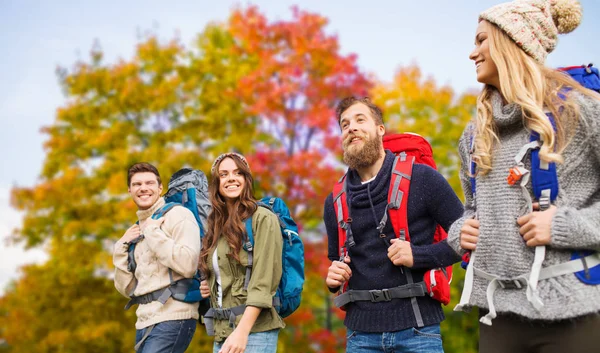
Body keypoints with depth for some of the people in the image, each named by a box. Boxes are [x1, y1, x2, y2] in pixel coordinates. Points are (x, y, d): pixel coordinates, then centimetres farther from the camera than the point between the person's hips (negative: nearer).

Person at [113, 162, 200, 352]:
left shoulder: (177, 214, -4)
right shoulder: (137, 230, 17)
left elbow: (188, 265, -20)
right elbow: (127, 289, 15)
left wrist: (153, 232, -12)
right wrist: (122, 247, 6)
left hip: (172, 319, -8)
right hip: (145, 322, 8)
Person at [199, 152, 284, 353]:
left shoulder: (262, 218, -6)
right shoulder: (217, 225, 14)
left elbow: (263, 281, -14)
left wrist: (242, 330, -21)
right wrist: (209, 287, 5)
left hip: (254, 329, -7)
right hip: (221, 330, 7)